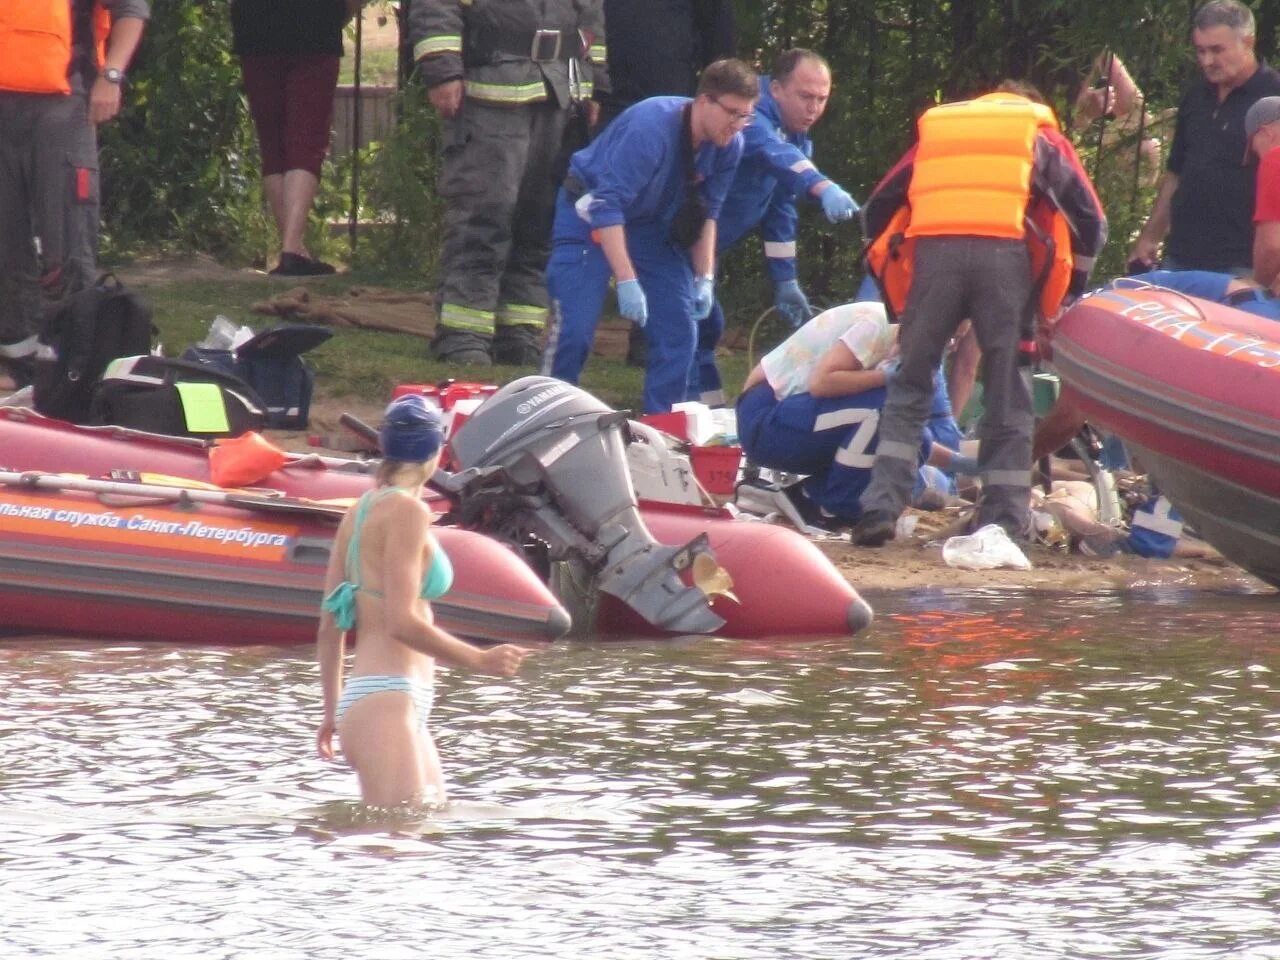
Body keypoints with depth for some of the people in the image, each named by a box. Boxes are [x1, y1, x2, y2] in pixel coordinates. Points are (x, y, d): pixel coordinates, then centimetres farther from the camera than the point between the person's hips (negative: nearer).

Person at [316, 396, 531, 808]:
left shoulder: (361, 510, 15)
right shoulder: (407, 510, -10)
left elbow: (330, 625, 17)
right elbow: (402, 623, -18)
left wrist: (333, 711, 24)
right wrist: (481, 660, -10)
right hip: (387, 701, -10)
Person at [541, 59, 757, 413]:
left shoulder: (729, 146, -13)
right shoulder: (651, 127, -34)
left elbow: (707, 212, 2)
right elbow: (608, 205, -35)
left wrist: (704, 278, -5)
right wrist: (627, 281, -38)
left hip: (653, 225, 6)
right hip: (590, 212, -6)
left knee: (679, 329, -3)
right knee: (574, 328, -17)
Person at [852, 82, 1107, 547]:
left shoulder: (934, 130, 33)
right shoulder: (1042, 136, 28)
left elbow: (877, 210, 26)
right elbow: (1090, 219, 20)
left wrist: (894, 287, 31)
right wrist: (1069, 294, 29)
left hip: (931, 249, 1)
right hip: (1005, 250, -1)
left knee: (909, 387, 8)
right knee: (1007, 394, 6)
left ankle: (880, 508, -3)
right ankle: (1003, 521, 3)